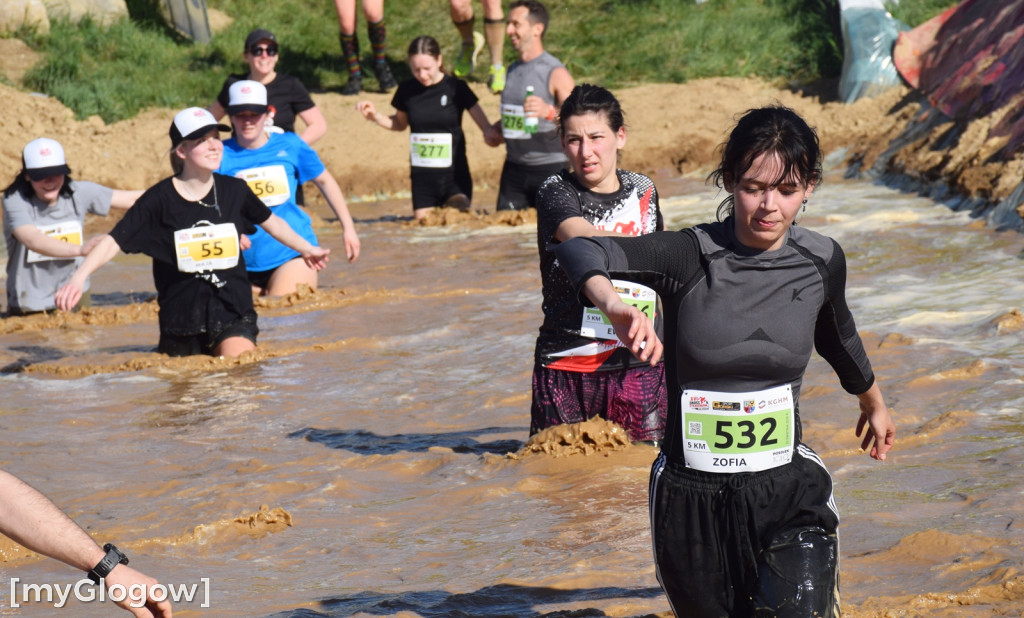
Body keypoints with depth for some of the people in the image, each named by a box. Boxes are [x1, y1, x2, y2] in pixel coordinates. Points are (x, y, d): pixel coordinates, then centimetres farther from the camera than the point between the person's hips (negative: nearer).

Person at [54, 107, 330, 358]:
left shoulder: (234, 191, 0)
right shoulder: (160, 199, -9)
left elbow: (271, 222, 20)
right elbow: (113, 241, -12)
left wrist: (307, 249, 34)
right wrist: (77, 279, -27)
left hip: (233, 314, 1)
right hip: (181, 318, -1)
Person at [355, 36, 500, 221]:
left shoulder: (455, 88, -7)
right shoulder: (407, 90, 1)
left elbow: (485, 126, -3)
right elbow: (400, 124, 19)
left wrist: (490, 132, -26)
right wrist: (375, 116, 2)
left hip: (454, 177, -2)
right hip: (422, 177, 2)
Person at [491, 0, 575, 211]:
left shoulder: (556, 73, -9)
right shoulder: (513, 70, 14)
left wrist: (550, 111, -34)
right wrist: (495, 130, 17)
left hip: (550, 168, -7)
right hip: (514, 168, 7)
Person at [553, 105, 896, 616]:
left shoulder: (821, 262, -1)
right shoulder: (690, 257, -12)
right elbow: (577, 250, -26)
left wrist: (873, 403, 40)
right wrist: (616, 306, -48)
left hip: (785, 492, 1)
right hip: (689, 496, -1)